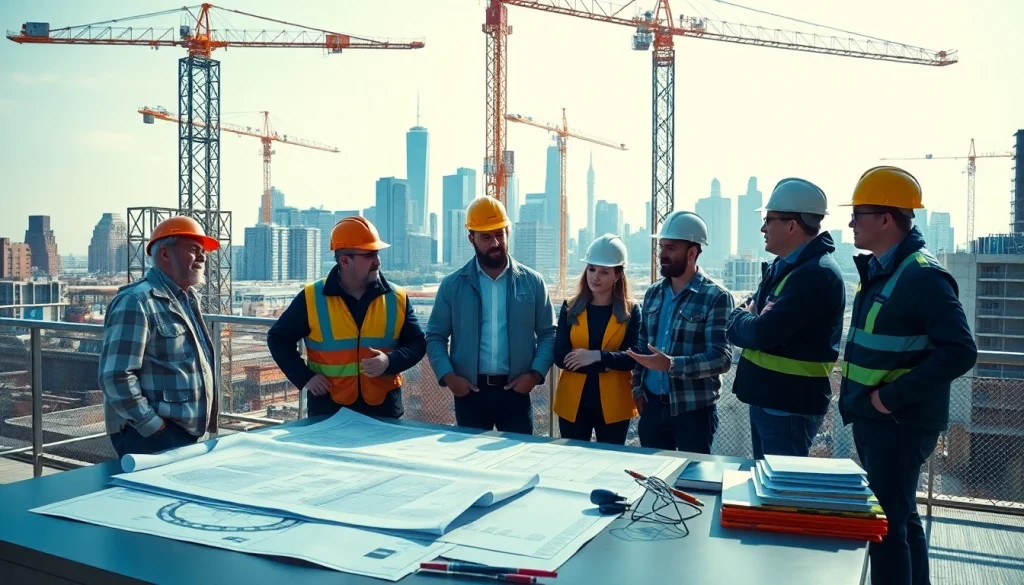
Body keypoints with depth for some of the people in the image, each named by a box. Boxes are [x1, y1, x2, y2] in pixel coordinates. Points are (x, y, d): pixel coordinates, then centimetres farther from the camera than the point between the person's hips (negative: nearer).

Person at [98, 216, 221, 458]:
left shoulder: (188, 298, 13)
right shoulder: (136, 301, -15)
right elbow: (116, 376, -21)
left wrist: (204, 420, 15)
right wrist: (155, 428, -20)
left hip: (187, 432, 9)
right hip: (150, 437, -9)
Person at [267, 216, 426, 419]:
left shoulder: (397, 299, 0)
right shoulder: (312, 298, -4)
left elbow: (418, 343, 5)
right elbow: (278, 338, 5)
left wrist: (390, 362, -15)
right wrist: (304, 377, -6)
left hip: (383, 409, 2)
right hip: (328, 409, -1)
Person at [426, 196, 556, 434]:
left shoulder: (532, 282, 2)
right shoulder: (452, 285, 1)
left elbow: (548, 333, 5)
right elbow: (435, 336, 4)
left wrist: (535, 373, -8)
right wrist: (447, 375, -10)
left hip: (516, 390, 0)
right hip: (469, 390, 0)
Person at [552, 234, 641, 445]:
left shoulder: (631, 310, -1)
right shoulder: (570, 308, 3)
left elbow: (633, 358, -9)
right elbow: (560, 356, -6)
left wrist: (598, 356, -24)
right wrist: (607, 364, -15)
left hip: (613, 404, -1)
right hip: (573, 402, 2)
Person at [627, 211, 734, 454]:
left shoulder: (716, 297, -11)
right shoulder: (653, 294, 8)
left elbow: (722, 357, -19)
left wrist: (671, 365, -30)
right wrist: (638, 388, 6)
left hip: (694, 408, -5)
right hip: (652, 404, 5)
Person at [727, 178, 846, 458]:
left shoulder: (817, 274, -21)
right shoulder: (783, 266, 11)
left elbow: (762, 333, -27)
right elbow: (747, 313, 13)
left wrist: (739, 320, -5)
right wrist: (745, 320, -11)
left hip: (790, 406, -9)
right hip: (765, 398, 9)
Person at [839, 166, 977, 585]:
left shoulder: (921, 276, -19)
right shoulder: (879, 270, 10)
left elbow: (959, 352, -24)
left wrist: (892, 397, -23)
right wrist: (860, 398, 13)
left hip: (898, 423, -9)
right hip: (874, 419, 9)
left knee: (886, 524, -3)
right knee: (901, 518, 20)